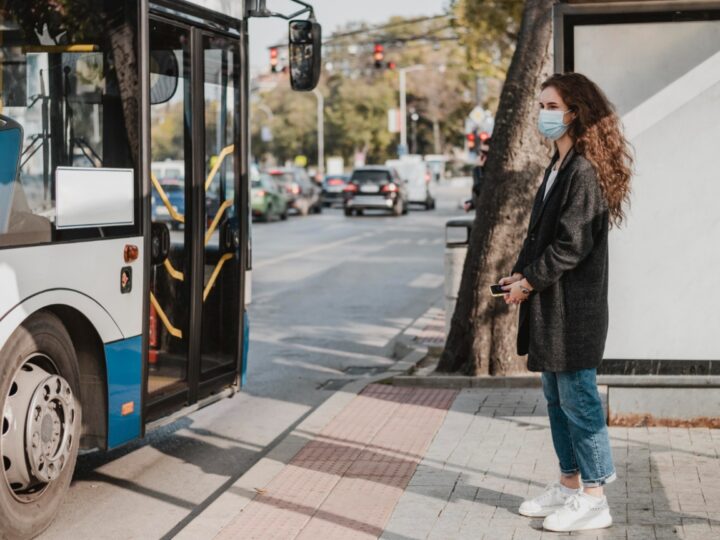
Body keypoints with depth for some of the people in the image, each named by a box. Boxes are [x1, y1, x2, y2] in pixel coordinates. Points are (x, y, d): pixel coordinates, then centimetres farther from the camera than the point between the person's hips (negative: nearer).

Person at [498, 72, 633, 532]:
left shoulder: (585, 170, -16)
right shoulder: (559, 166, 15)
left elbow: (572, 243, -19)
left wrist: (530, 281, -12)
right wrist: (521, 273, 5)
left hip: (574, 306, -10)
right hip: (550, 304, 10)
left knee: (578, 398, -3)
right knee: (557, 398, 16)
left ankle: (593, 499, 6)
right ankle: (570, 485, 27)